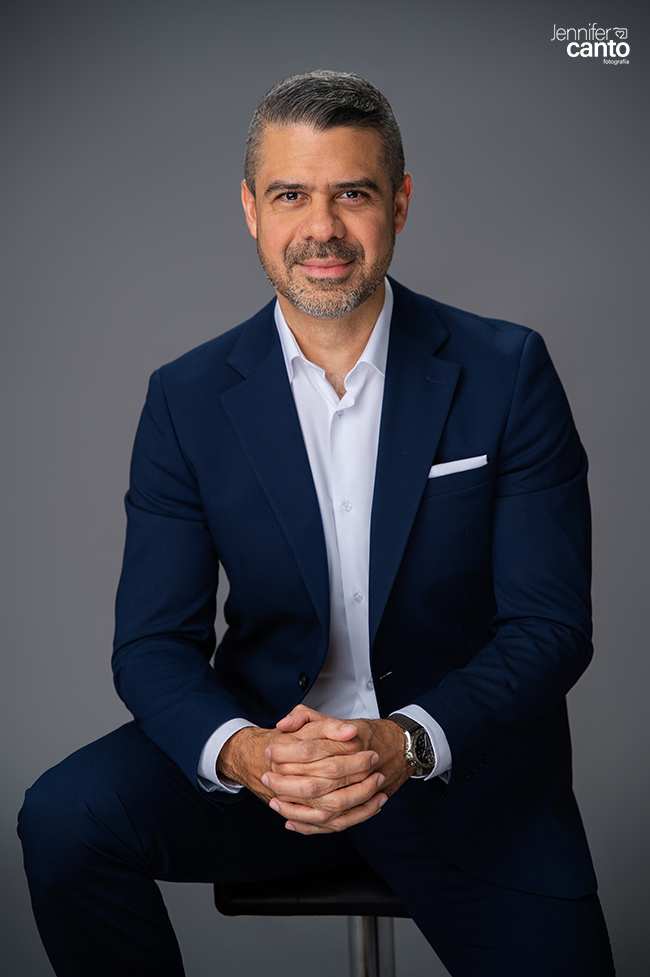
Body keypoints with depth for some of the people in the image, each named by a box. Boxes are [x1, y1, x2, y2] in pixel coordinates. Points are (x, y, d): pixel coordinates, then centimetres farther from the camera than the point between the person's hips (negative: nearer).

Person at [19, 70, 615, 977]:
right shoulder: (187, 400, -3)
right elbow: (154, 642, -4)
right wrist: (240, 751, -26)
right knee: (66, 819, -21)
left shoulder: (507, 372, -7)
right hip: (264, 740, 1)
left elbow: (552, 623, -9)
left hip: (465, 761, 0)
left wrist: (410, 743, -25)